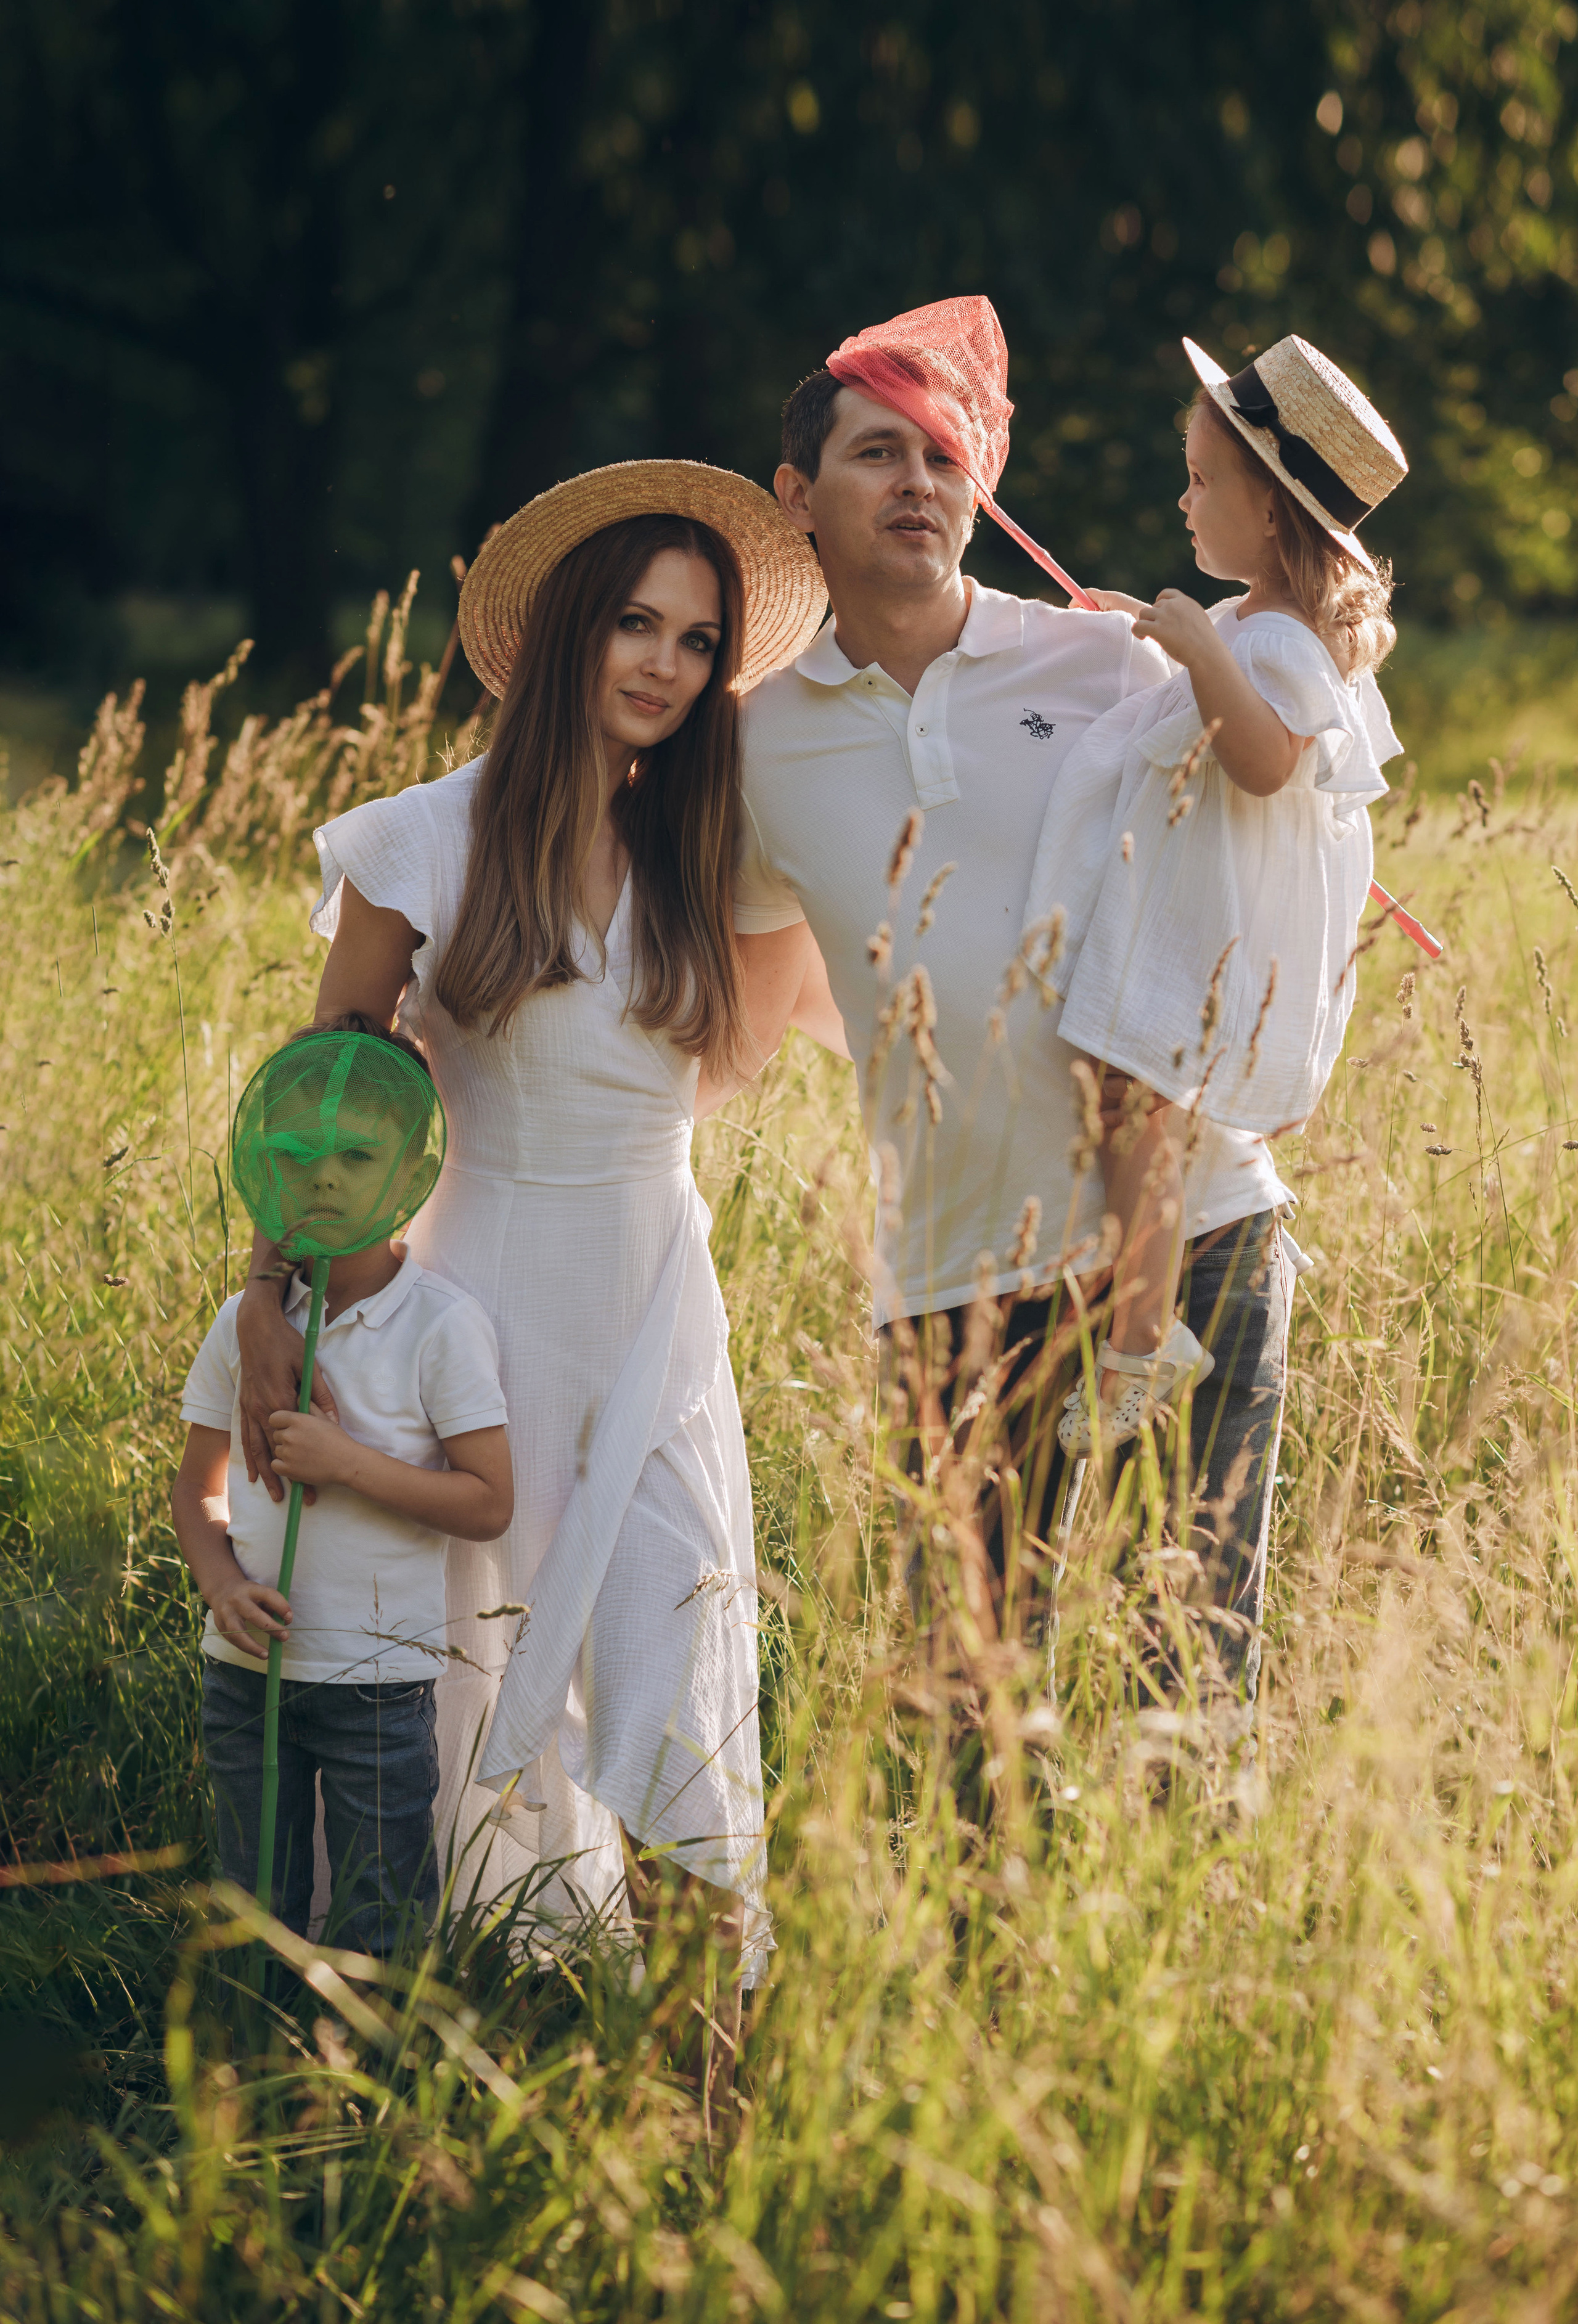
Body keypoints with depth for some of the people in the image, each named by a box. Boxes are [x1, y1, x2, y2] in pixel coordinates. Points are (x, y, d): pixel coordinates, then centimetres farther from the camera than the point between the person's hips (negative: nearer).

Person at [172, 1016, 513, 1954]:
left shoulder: (443, 1325, -11)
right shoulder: (244, 1323, 2)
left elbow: (489, 1503, -13)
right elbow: (199, 1488, 10)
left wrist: (347, 1462, -22)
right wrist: (222, 1583, -9)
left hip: (378, 1682, -4)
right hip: (247, 1668, 4)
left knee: (384, 1938, 4)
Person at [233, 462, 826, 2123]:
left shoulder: (700, 851, 6)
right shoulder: (429, 846, -3)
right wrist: (271, 1317, -5)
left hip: (660, 1298, 2)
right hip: (491, 1286, -2)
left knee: (674, 1667, -5)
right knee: (499, 1661, 3)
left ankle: (711, 2030, -2)